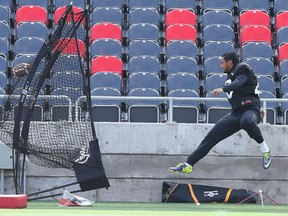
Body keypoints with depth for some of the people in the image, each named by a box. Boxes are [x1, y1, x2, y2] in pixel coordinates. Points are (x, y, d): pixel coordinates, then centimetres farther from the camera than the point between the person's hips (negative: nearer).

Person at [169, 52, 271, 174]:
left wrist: (223, 89, -41)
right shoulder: (231, 75, 24)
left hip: (250, 109, -8)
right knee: (213, 135, -1)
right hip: (236, 113, 8)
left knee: (246, 121, -43)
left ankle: (265, 150, -25)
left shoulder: (243, 69, -1)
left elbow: (238, 83, -22)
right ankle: (188, 165, 0)